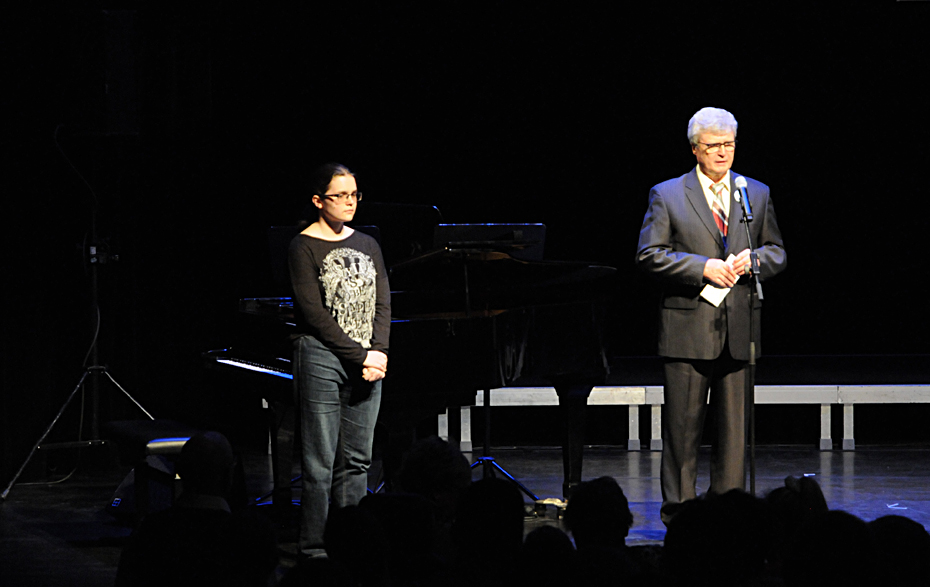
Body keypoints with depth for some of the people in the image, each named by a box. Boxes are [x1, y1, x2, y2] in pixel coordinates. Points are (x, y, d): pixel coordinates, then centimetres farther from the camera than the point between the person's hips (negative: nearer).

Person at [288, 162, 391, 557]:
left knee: (356, 460, 7)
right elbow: (315, 314, -11)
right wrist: (359, 357, -14)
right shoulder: (304, 247, -4)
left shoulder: (367, 246, 14)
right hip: (322, 358, -6)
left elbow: (382, 304, 9)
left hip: (367, 361, 6)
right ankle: (313, 545, 2)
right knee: (320, 461, -4)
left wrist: (379, 352, -8)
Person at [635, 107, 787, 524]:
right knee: (683, 424, -1)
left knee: (735, 423, 4)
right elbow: (650, 255, -4)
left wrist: (755, 258, -7)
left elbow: (777, 252, 15)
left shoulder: (757, 194, 13)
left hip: (740, 328, 3)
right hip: (688, 328, -3)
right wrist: (703, 267, -14)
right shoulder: (667, 196, 3)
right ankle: (678, 509, 6)